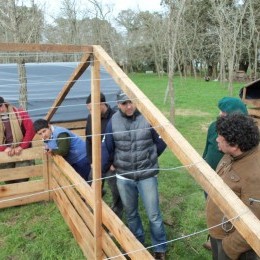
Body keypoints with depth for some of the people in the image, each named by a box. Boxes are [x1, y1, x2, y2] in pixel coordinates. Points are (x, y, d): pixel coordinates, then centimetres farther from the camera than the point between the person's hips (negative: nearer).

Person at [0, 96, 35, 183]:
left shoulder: (20, 113, -3)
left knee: (22, 180, -2)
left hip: (22, 152, -3)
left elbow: (30, 130, -10)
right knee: (9, 181, 8)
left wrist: (21, 147, -18)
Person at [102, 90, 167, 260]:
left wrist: (148, 159, 5)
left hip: (147, 176, -2)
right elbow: (107, 149, -2)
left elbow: (161, 142, -1)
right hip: (123, 177, 3)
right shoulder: (114, 121, -5)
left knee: (154, 215, 5)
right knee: (131, 214, 19)